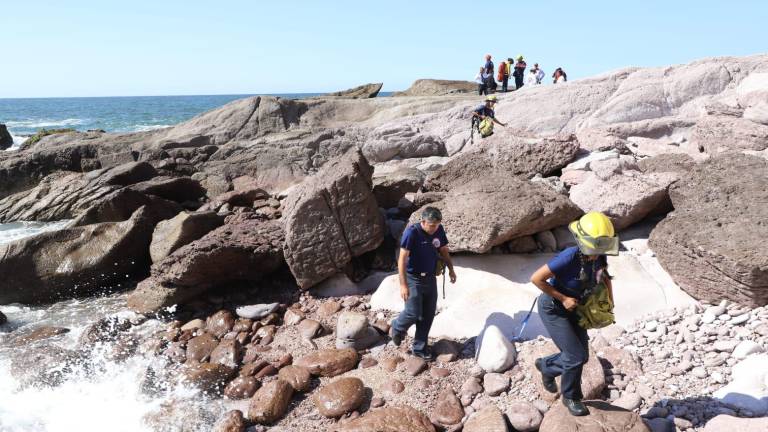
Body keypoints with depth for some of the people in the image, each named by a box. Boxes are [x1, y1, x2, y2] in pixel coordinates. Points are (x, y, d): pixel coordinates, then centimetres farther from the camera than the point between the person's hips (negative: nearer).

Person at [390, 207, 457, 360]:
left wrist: (451, 269, 4)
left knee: (428, 314, 8)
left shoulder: (439, 230, -5)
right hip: (413, 279, -6)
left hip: (430, 278, 6)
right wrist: (403, 284, -25)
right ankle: (397, 328, 27)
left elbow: (443, 250, 13)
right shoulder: (412, 232, -22)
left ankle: (419, 348, 23)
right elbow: (402, 259, -22)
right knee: (414, 313, -5)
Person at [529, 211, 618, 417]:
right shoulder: (570, 257, -33)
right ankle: (571, 397, 20)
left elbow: (605, 276, 12)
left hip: (573, 309, 7)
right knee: (576, 356, -8)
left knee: (581, 356, 12)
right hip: (553, 310, -7)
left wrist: (609, 300, -1)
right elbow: (536, 278, -29)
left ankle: (546, 366, 39)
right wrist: (563, 299, -24)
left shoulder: (599, 257, -12)